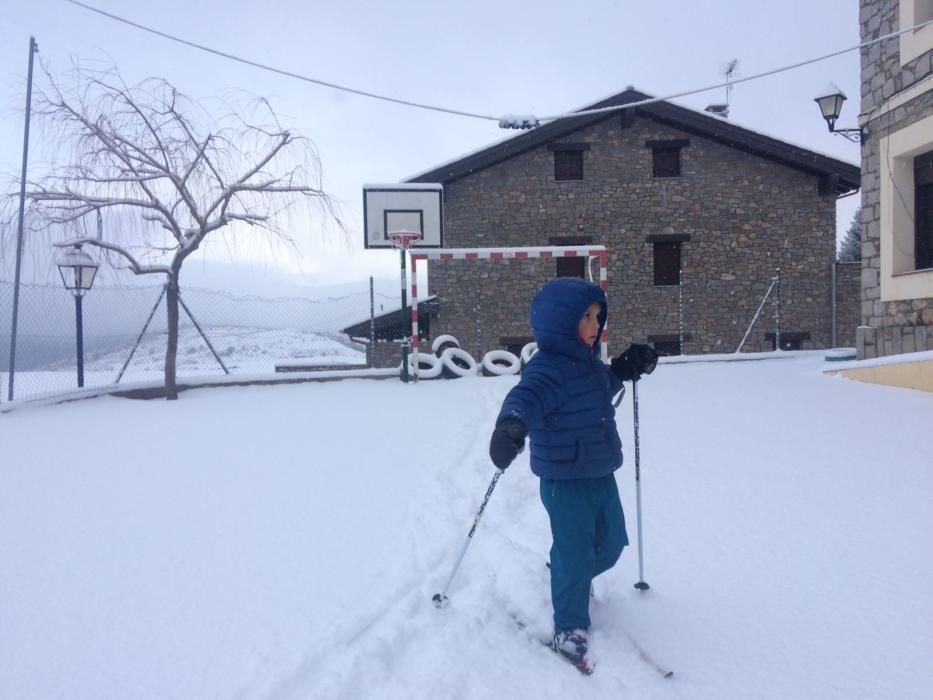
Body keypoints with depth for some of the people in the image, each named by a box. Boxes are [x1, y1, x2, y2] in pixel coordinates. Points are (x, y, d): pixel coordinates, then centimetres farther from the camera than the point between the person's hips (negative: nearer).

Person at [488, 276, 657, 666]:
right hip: (565, 483, -9)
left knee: (611, 543, 22)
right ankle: (569, 626, 18)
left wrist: (625, 370, 13)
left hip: (601, 474, 9)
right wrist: (512, 424, -65)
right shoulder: (548, 368, -23)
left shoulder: (588, 362, 6)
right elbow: (528, 396, -44)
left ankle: (572, 579, 49)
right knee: (574, 554, 0)